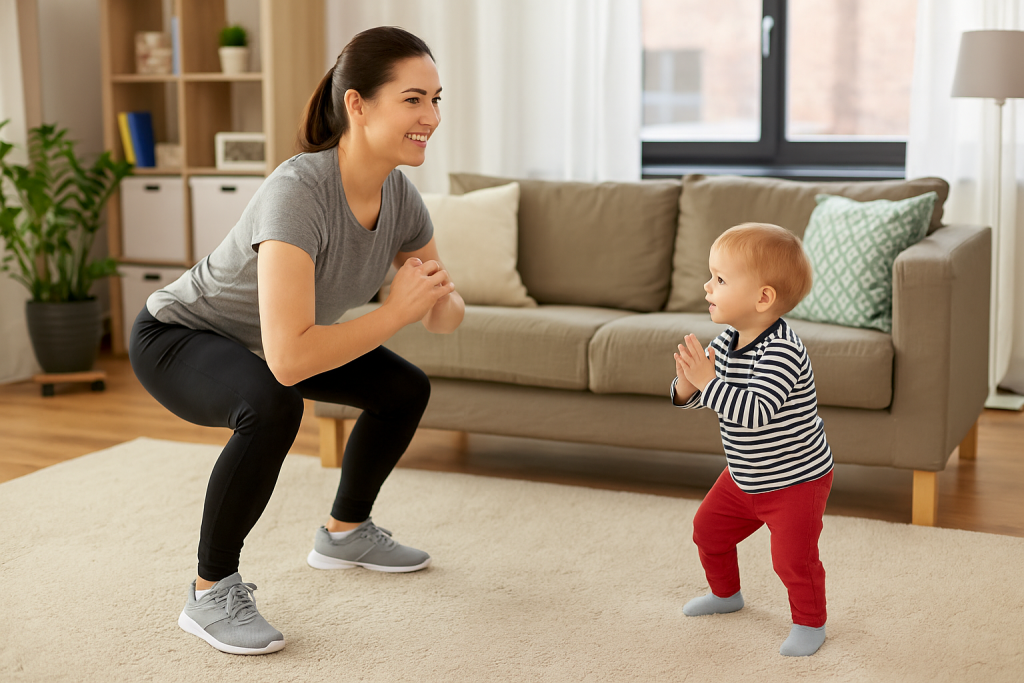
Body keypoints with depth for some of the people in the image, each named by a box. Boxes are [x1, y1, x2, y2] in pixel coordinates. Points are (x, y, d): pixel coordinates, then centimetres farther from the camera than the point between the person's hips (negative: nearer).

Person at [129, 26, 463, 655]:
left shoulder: (399, 196, -14)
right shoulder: (299, 192, -38)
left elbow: (446, 319, -2)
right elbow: (289, 359, -46)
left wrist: (438, 299, -26)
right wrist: (398, 310, -36)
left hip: (258, 342, 8)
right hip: (177, 338, -8)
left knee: (406, 390, 10)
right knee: (272, 407, -37)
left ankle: (345, 532, 32)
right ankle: (211, 593, -16)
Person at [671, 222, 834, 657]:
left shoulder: (782, 352, -31)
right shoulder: (726, 341, -5)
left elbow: (755, 412, -40)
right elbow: (694, 399, 1)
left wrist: (709, 381, -40)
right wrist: (686, 384, -21)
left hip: (797, 479, -8)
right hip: (743, 479, 9)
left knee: (793, 558, -7)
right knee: (709, 528, 19)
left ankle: (810, 623, 19)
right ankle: (725, 593, 44)